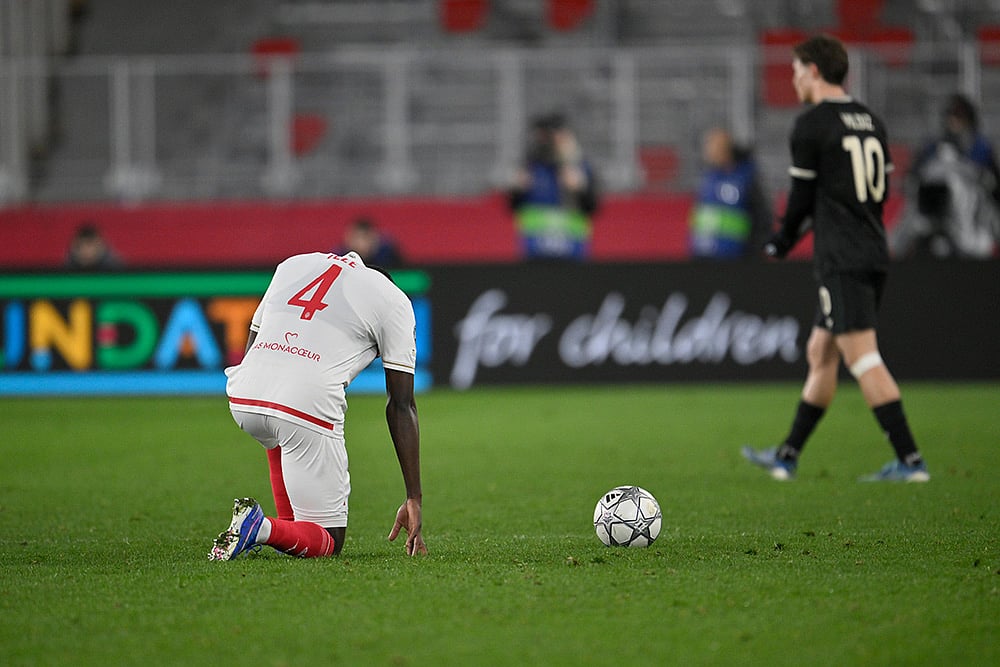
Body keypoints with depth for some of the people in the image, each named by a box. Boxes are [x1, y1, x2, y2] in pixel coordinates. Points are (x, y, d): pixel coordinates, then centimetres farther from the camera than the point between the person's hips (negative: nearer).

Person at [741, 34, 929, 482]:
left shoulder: (811, 124, -9)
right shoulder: (871, 121, 13)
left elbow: (802, 195, -5)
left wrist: (783, 240, 12)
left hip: (842, 260, -9)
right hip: (874, 252, 9)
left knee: (862, 358, -10)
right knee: (820, 353, 15)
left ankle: (909, 460, -16)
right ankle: (787, 457, 22)